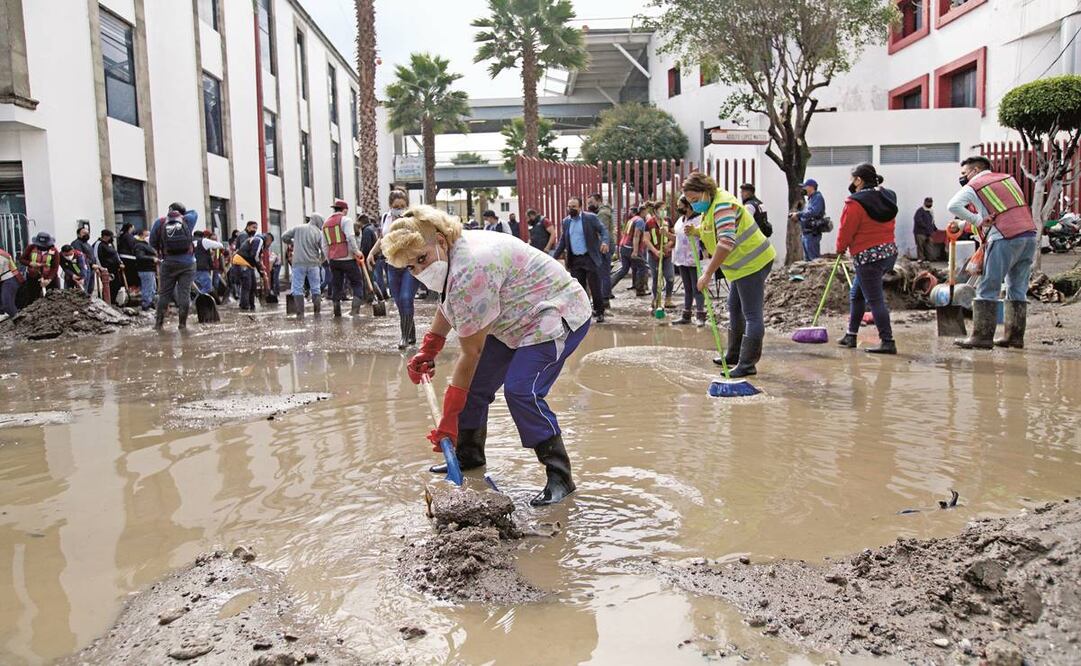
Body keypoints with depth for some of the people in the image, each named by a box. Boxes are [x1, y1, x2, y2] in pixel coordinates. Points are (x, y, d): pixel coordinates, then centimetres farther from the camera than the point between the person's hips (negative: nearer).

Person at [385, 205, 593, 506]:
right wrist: (427, 350, 12)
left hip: (557, 315, -10)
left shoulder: (470, 273, -34)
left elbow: (471, 353, -29)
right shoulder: (449, 256, -3)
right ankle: (468, 456, 25)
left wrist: (449, 418, -23)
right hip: (516, 320, 11)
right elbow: (448, 306, 19)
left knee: (521, 391, -26)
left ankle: (560, 476, -15)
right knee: (474, 383, 8)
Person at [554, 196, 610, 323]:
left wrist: (604, 242, -27)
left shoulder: (590, 218, -5)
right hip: (574, 260, 4)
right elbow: (563, 241, 16)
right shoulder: (566, 221, 10)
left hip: (590, 258, -4)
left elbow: (603, 230, -6)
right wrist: (554, 257, 10)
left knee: (595, 287, 0)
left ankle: (599, 312, 13)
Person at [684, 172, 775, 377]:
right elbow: (710, 231, 16)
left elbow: (726, 242, -35)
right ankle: (734, 356, 32)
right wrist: (695, 231, -7)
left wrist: (708, 273, -35)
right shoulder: (710, 205, 8)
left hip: (753, 263, -11)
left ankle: (747, 364, -3)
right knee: (734, 309, 19)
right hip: (741, 264, 11)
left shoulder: (723, 205, -25)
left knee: (751, 314, -6)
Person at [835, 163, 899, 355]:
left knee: (875, 300, -5)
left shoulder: (855, 202, -15)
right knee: (856, 294, 20)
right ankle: (851, 335, 25)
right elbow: (889, 225, 16)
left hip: (868, 257, -9)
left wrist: (841, 248, 9)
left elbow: (846, 230, -10)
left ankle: (887, 342, -4)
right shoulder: (887, 197, 10)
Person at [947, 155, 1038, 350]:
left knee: (987, 289, -2)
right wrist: (962, 225, 25)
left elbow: (953, 206, -17)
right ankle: (1015, 336, 14)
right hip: (1029, 235, 7)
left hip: (1005, 240, -7)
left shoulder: (974, 186, 1)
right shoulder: (1008, 178, 23)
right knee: (1018, 289, 12)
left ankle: (982, 337, -5)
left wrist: (977, 220, -11)